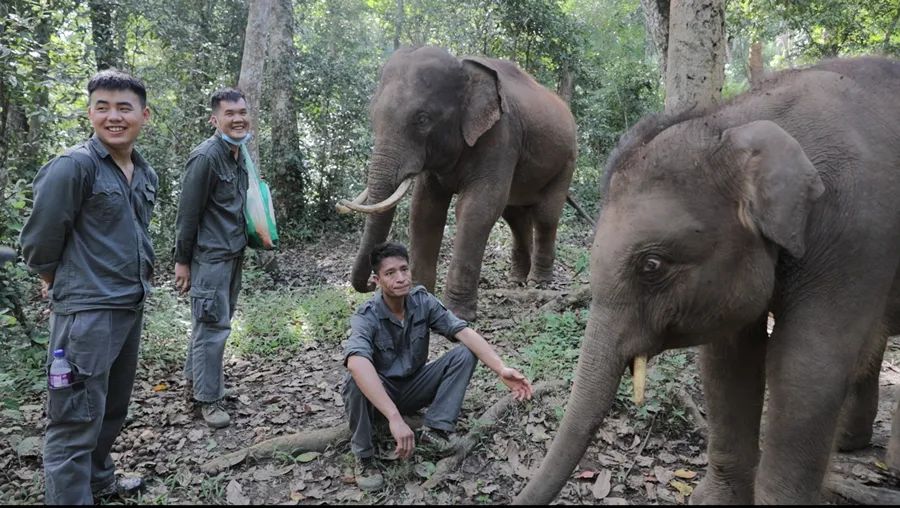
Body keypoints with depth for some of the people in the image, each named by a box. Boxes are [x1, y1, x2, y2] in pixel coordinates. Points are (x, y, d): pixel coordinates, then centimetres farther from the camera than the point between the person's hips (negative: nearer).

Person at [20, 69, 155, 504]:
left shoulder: (146, 174, 8)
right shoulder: (72, 166, -14)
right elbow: (40, 238, -9)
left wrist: (135, 279, 14)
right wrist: (57, 282, 6)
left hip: (131, 306, 8)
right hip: (87, 312, -8)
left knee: (112, 408, 21)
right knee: (76, 421, -1)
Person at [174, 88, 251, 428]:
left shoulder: (240, 154, 10)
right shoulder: (205, 157, -16)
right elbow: (188, 213, -14)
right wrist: (182, 260, -11)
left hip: (233, 253, 8)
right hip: (210, 256, -8)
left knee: (215, 320, 17)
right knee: (212, 326, -3)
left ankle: (195, 377, 33)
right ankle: (208, 398, 9)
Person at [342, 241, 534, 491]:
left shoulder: (423, 301, -14)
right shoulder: (366, 317, -27)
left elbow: (464, 332, -23)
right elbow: (356, 363, -48)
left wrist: (502, 369, -40)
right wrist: (394, 418, -59)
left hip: (413, 387, 4)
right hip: (377, 392, -3)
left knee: (465, 353, -16)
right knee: (356, 381, -38)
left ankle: (435, 428, -12)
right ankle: (364, 456, -15)